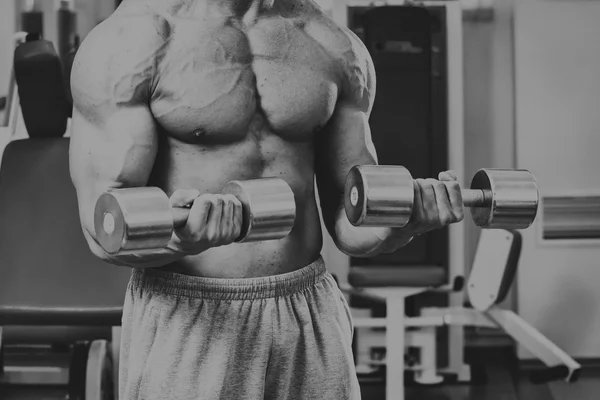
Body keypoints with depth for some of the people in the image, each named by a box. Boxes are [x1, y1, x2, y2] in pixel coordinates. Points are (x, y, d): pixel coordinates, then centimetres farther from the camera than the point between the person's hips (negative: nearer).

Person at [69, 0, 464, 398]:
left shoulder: (335, 45, 5)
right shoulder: (135, 37, -8)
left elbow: (351, 221, 6)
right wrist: (178, 234, -33)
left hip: (310, 325, 4)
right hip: (186, 326, -3)